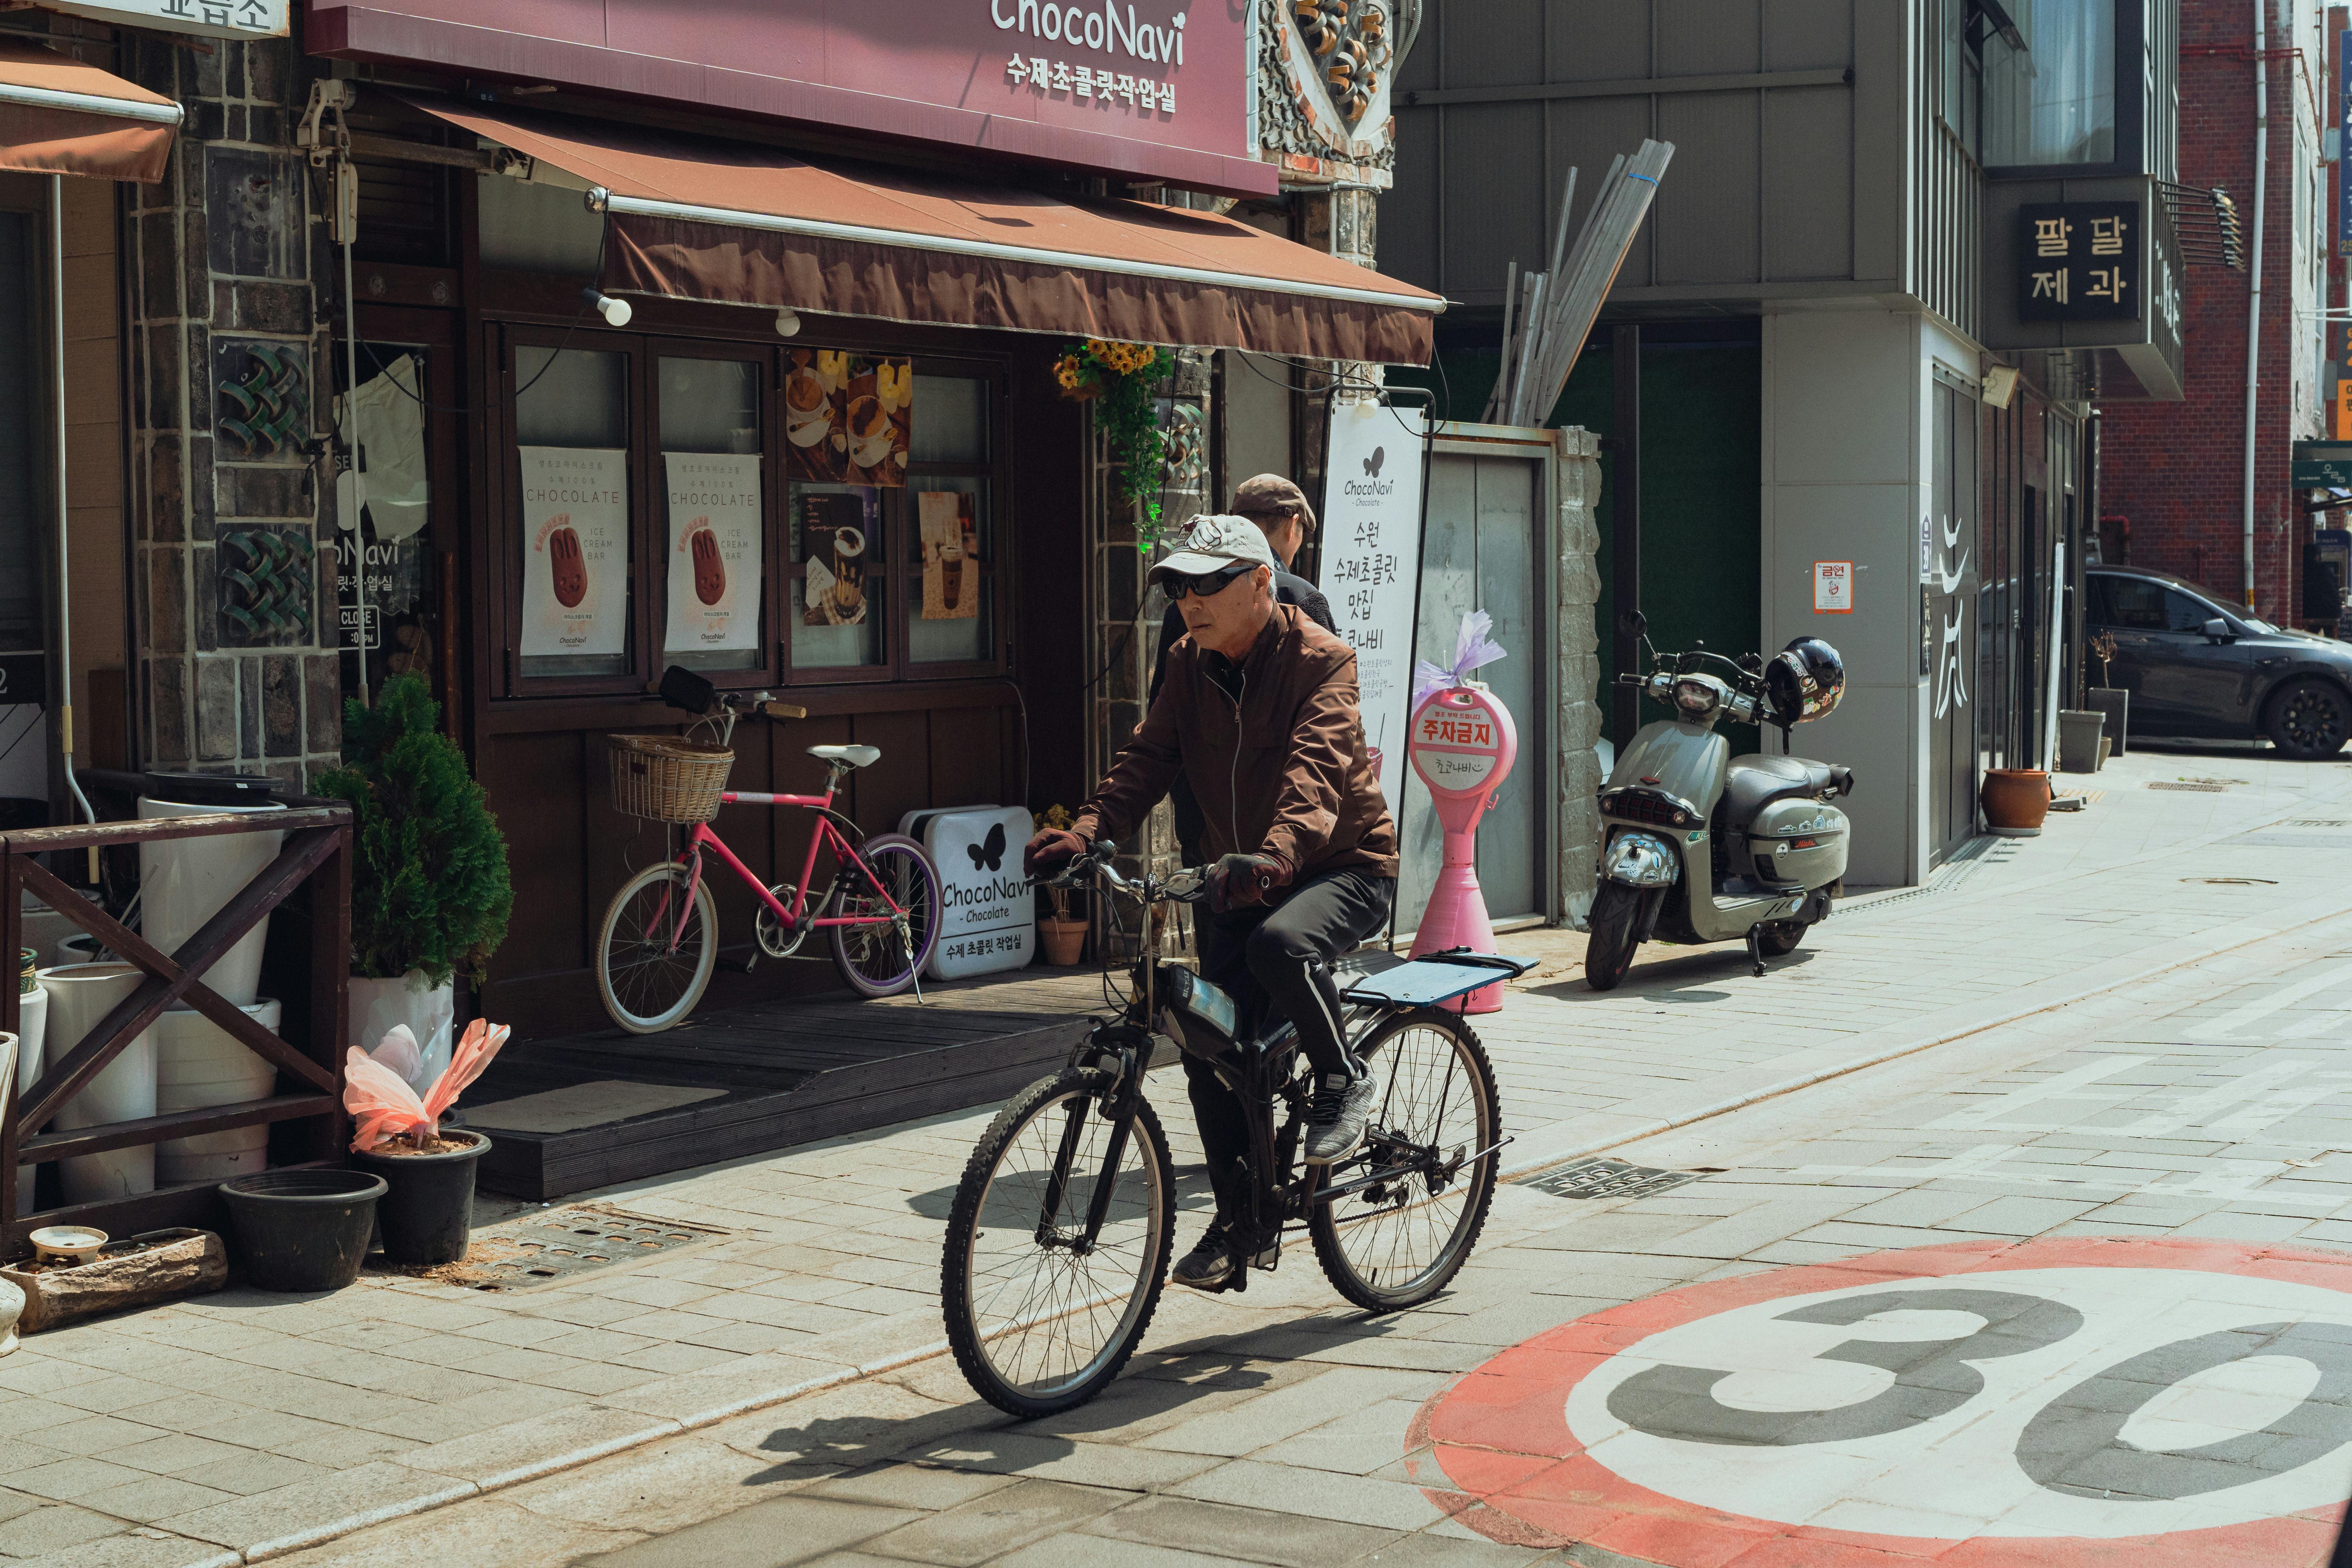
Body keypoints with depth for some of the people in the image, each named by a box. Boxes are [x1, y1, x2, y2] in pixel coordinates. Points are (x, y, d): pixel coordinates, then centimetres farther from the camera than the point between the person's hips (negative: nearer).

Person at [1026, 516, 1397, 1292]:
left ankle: (1343, 1081, -10)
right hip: (1238, 877, 6)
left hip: (1343, 866, -6)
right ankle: (1243, 1221, 14)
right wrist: (1084, 832, -26)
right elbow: (1149, 757, -7)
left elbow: (1315, 768, -33)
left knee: (1279, 945, -37)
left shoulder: (1320, 661, -16)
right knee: (1210, 1049, -2)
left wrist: (1277, 853, -51)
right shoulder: (1191, 663, 3)